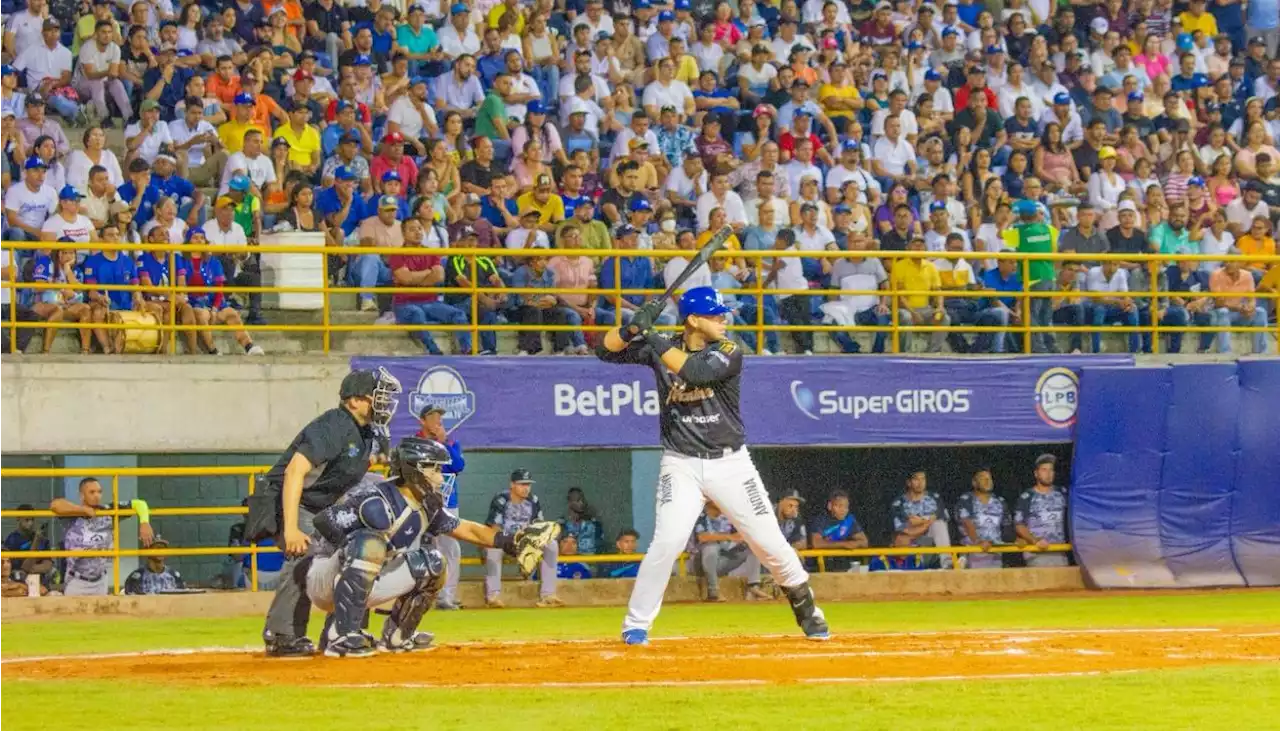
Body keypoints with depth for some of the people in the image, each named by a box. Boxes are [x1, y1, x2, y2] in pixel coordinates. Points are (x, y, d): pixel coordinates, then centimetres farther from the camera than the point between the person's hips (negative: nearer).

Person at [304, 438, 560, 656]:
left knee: (431, 562, 3)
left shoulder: (427, 507, 2)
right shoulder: (377, 502, -26)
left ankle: (396, 636, 13)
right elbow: (324, 522, -31)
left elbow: (466, 529, 11)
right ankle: (340, 636, -37)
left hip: (364, 584, 8)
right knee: (370, 542, -37)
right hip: (323, 581, -8)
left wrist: (510, 541, 0)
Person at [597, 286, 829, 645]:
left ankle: (805, 608, 24)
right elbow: (606, 350, -3)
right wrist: (635, 326, -20)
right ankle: (636, 624, -8)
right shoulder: (659, 349, -1)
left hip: (730, 464, 0)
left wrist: (654, 340, -24)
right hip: (682, 466, 0)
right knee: (668, 540, -20)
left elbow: (695, 371, -26)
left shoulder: (728, 353, -7)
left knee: (769, 541, 2)